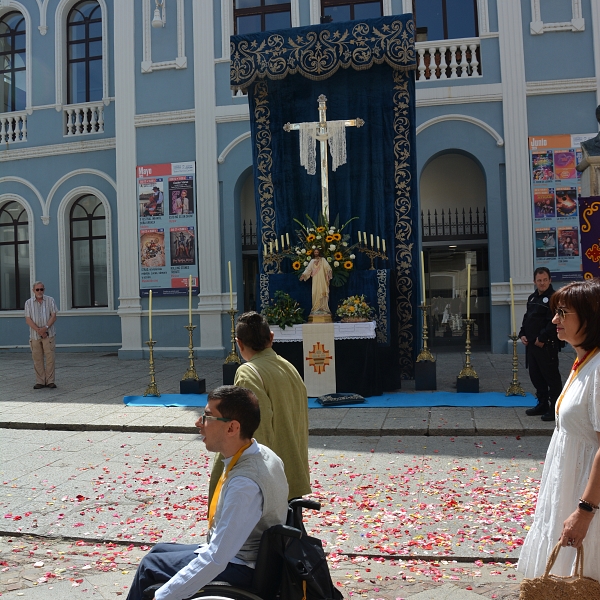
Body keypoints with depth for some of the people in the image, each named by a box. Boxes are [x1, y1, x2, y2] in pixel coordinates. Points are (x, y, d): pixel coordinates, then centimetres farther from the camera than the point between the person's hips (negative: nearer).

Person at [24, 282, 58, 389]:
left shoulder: (50, 300, 3)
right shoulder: (28, 303, 5)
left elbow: (53, 316, -1)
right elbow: (28, 319, -1)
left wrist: (45, 328, -15)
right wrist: (39, 330, -12)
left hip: (49, 334, -1)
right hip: (34, 335, 1)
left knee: (50, 357, -3)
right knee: (37, 359, 3)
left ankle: (50, 381, 4)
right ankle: (40, 381, 9)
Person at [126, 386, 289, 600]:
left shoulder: (245, 484, -33)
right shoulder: (262, 454, -5)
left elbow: (216, 559, -32)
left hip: (241, 570, -9)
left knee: (150, 565, 2)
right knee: (159, 551, 18)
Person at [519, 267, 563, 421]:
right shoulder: (532, 298, 16)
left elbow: (554, 322, -18)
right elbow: (526, 318, 21)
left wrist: (542, 338, -19)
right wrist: (522, 334, 6)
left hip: (547, 345, -9)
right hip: (531, 344, 9)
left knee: (551, 376, -2)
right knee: (535, 375, 15)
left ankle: (554, 407, 6)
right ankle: (542, 404, 27)